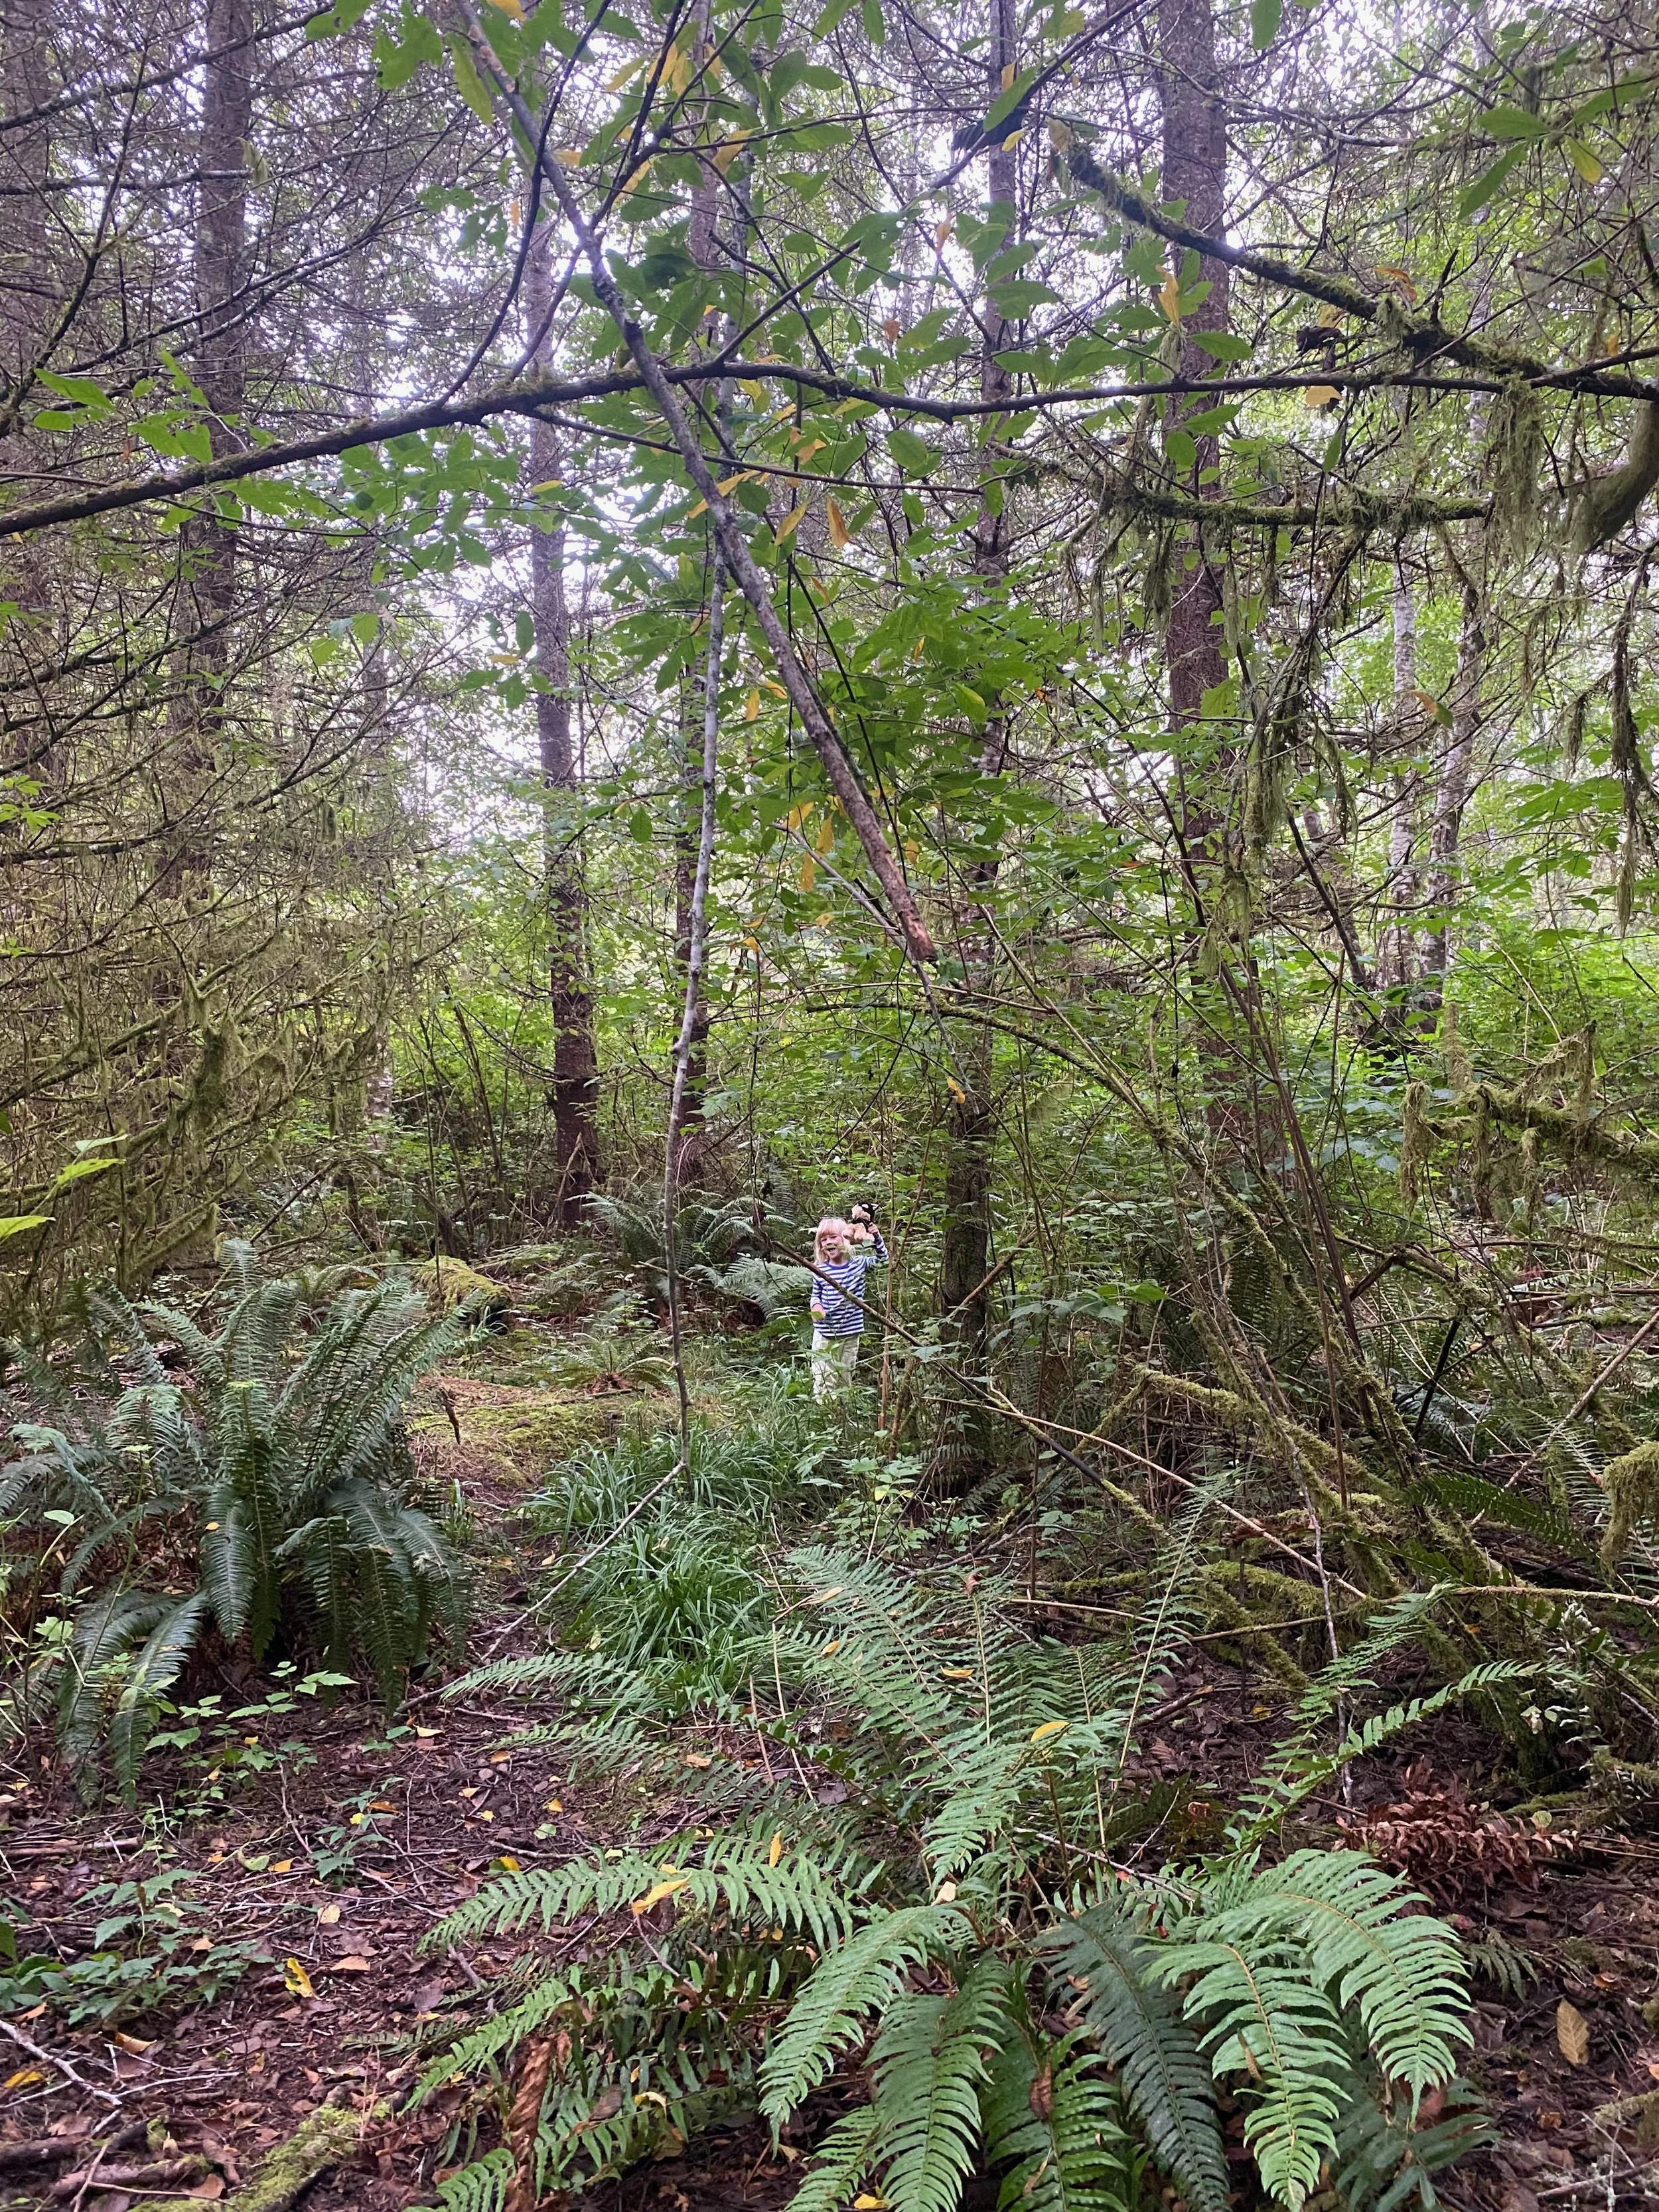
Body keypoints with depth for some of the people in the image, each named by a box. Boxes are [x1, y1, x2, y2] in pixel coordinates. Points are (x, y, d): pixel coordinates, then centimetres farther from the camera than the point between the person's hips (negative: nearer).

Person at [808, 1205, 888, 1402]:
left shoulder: (858, 1264, -2)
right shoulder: (820, 1270, -4)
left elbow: (882, 1258, 7)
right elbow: (816, 1295, 7)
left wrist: (876, 1239, -9)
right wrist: (816, 1306, -14)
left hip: (850, 1334, 1)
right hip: (824, 1334, -1)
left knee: (845, 1377, 12)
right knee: (823, 1379, -3)